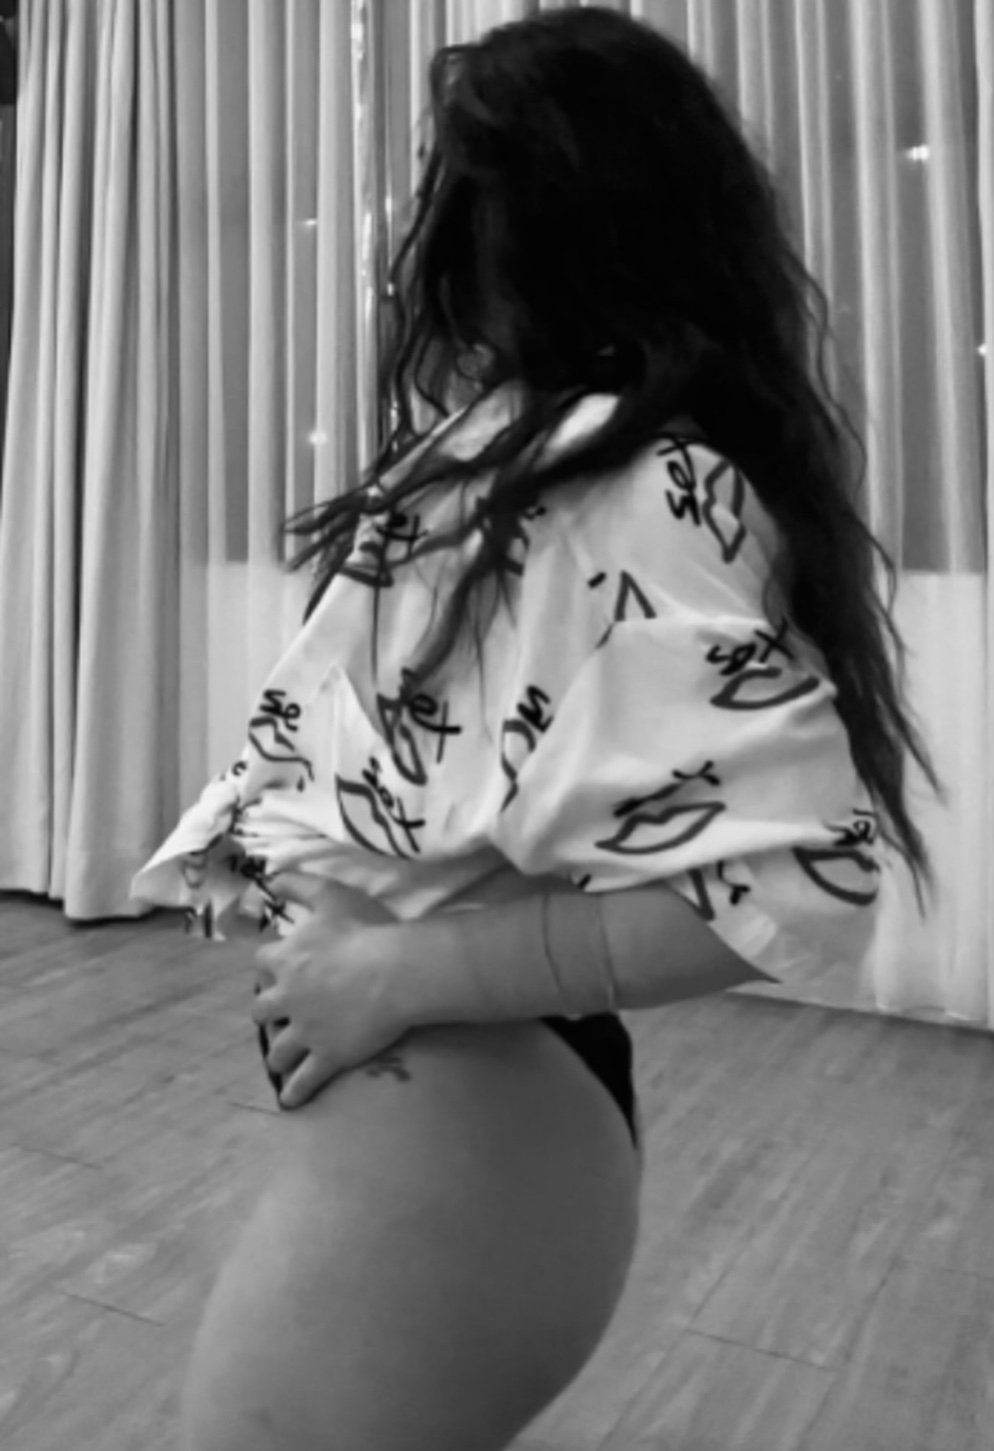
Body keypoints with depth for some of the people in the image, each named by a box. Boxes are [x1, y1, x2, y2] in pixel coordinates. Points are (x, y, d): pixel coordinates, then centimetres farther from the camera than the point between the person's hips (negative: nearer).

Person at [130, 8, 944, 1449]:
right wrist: (257, 845, -1)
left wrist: (407, 969, -23)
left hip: (460, 1104, -9)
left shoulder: (648, 487, -21)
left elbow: (795, 877, -28)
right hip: (396, 1090, 9)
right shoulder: (513, 442, 6)